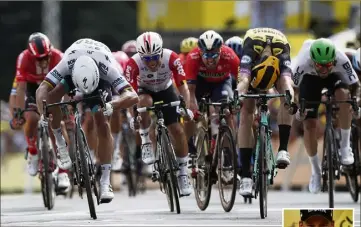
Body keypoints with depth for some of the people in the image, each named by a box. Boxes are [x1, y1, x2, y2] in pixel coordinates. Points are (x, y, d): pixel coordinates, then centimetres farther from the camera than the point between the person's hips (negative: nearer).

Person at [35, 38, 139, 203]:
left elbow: (133, 96, -52)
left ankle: (105, 183, -12)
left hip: (100, 78, -1)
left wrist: (110, 106, -69)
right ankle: (60, 144, -9)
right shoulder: (66, 64, -42)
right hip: (74, 70, 1)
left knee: (103, 125, -16)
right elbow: (42, 90, -46)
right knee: (52, 96, -29)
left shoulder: (108, 68, -44)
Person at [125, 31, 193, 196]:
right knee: (145, 101, -38)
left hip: (165, 91, 1)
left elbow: (182, 85, -26)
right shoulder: (134, 63, -33)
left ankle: (183, 173, 7)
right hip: (145, 91, -1)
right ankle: (145, 142, -18)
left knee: (178, 131, -8)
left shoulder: (171, 58, -31)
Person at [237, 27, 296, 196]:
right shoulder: (250, 47, -42)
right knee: (246, 114, -14)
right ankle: (245, 175, -15)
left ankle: (283, 149, -27)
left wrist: (290, 98, -76)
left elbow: (287, 80, -55)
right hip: (253, 62, -1)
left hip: (277, 67, 1)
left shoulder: (283, 54, -41)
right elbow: (244, 80, -55)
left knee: (286, 99, -31)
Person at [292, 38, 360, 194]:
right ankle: (315, 170, 12)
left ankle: (345, 144, -17)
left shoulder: (341, 59, -37)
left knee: (344, 94, -35)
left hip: (335, 76, 0)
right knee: (309, 125, -12)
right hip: (310, 77, 0)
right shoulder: (303, 63, -39)